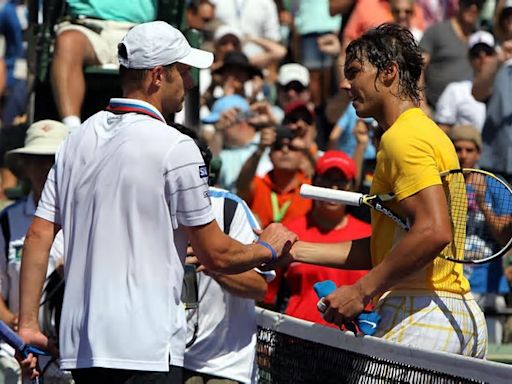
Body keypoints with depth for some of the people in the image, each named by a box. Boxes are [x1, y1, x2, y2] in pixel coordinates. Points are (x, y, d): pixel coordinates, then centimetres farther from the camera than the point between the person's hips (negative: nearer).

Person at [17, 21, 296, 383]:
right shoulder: (175, 148, -9)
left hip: (79, 348, 7)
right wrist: (269, 247, 14)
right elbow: (216, 255, -5)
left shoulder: (78, 139, 11)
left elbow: (39, 235, 9)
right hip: (146, 351, -7)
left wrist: (28, 325, 11)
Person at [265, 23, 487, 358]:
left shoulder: (403, 138, -10)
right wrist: (298, 251, 20)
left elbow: (434, 231, -23)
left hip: (422, 316, -10)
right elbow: (387, 247, 21)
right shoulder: (426, 132, 22)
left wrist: (362, 291, -19)